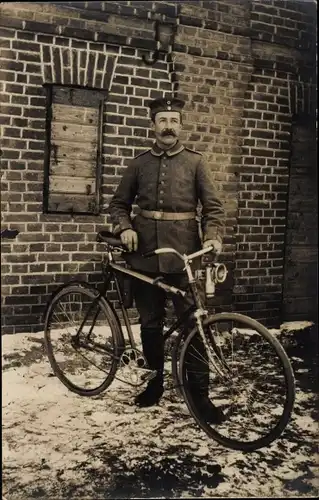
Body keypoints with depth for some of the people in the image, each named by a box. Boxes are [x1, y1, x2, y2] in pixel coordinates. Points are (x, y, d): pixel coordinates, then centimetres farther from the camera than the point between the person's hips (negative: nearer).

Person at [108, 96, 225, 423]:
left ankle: (199, 392, 9)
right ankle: (155, 381, 28)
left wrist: (214, 236, -16)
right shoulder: (139, 163, 10)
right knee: (150, 323, 11)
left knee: (192, 322, -1)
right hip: (145, 252, 3)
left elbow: (213, 206, 2)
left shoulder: (195, 161, 5)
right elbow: (119, 203, 14)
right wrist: (124, 228, -5)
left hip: (183, 253, -2)